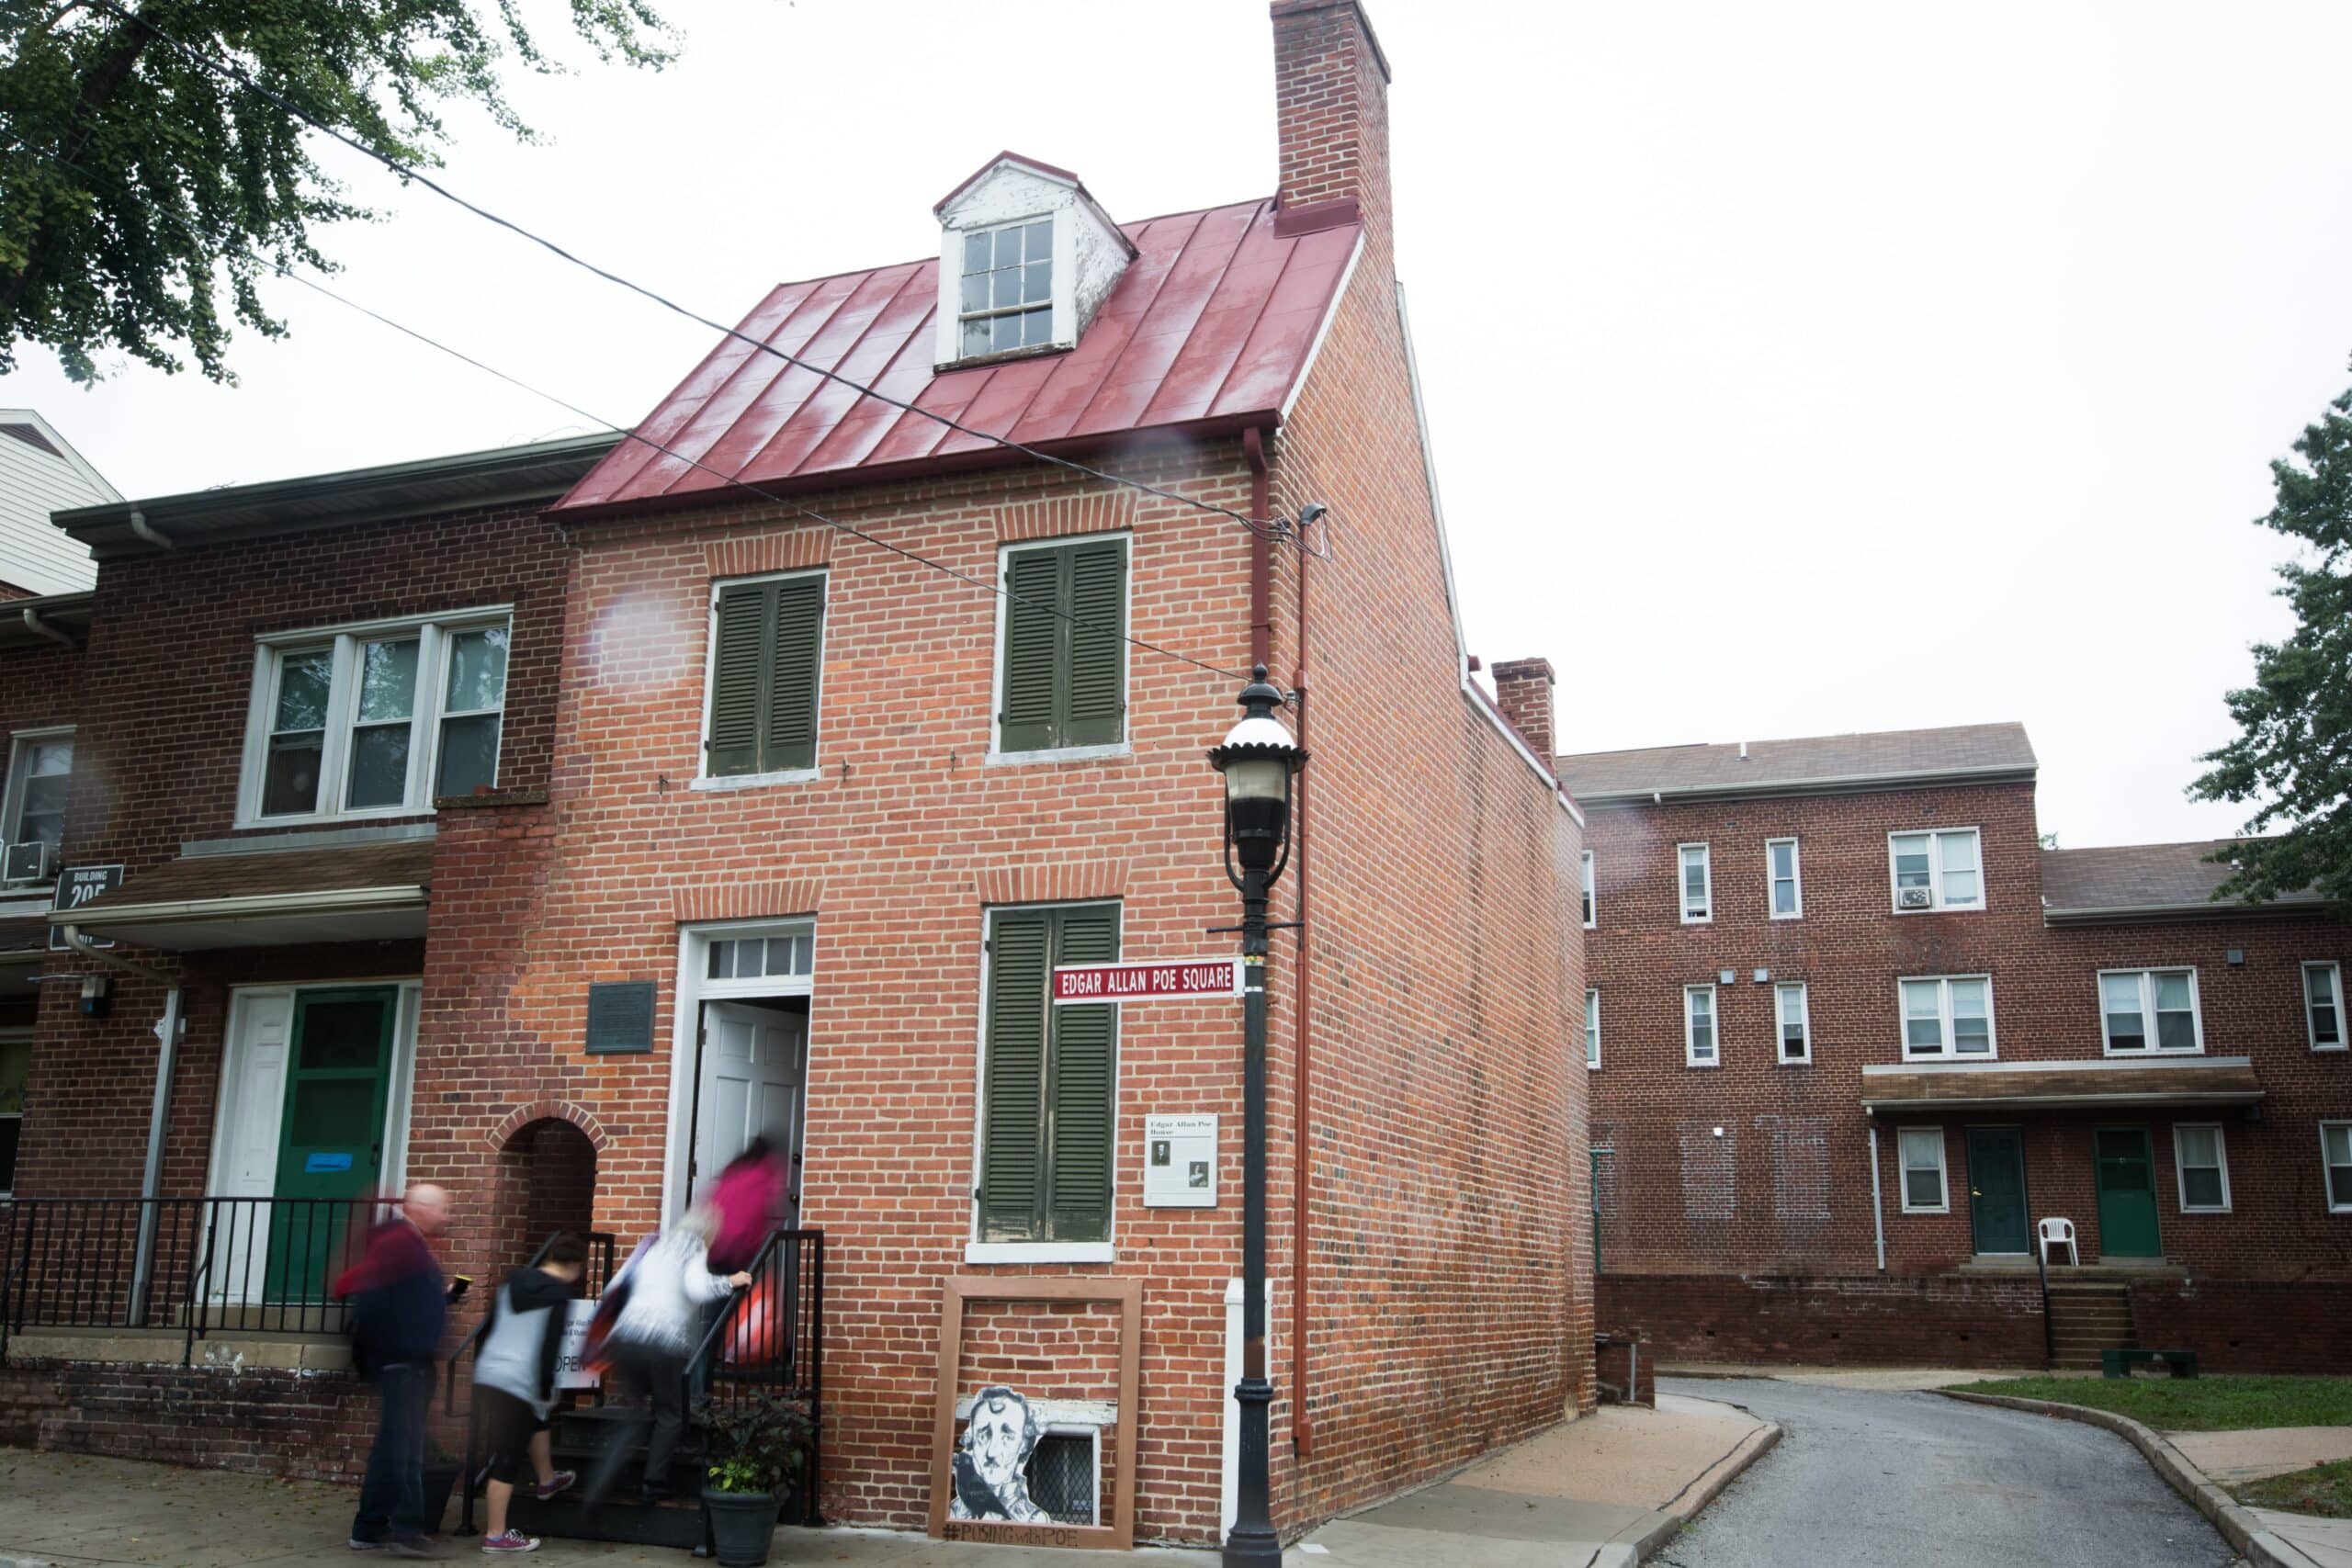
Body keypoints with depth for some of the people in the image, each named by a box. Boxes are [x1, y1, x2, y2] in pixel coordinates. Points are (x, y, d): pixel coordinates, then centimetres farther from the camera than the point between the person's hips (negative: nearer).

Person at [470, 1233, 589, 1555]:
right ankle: (496, 1536, 3)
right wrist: (547, 1391, -7)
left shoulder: (512, 1282, 13)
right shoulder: (559, 1296, -9)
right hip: (519, 1383, -8)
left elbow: (488, 1329, 19)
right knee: (508, 1458, -1)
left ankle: (547, 1479, 49)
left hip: (486, 1375, 8)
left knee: (536, 1422, 32)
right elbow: (549, 1349, -14)